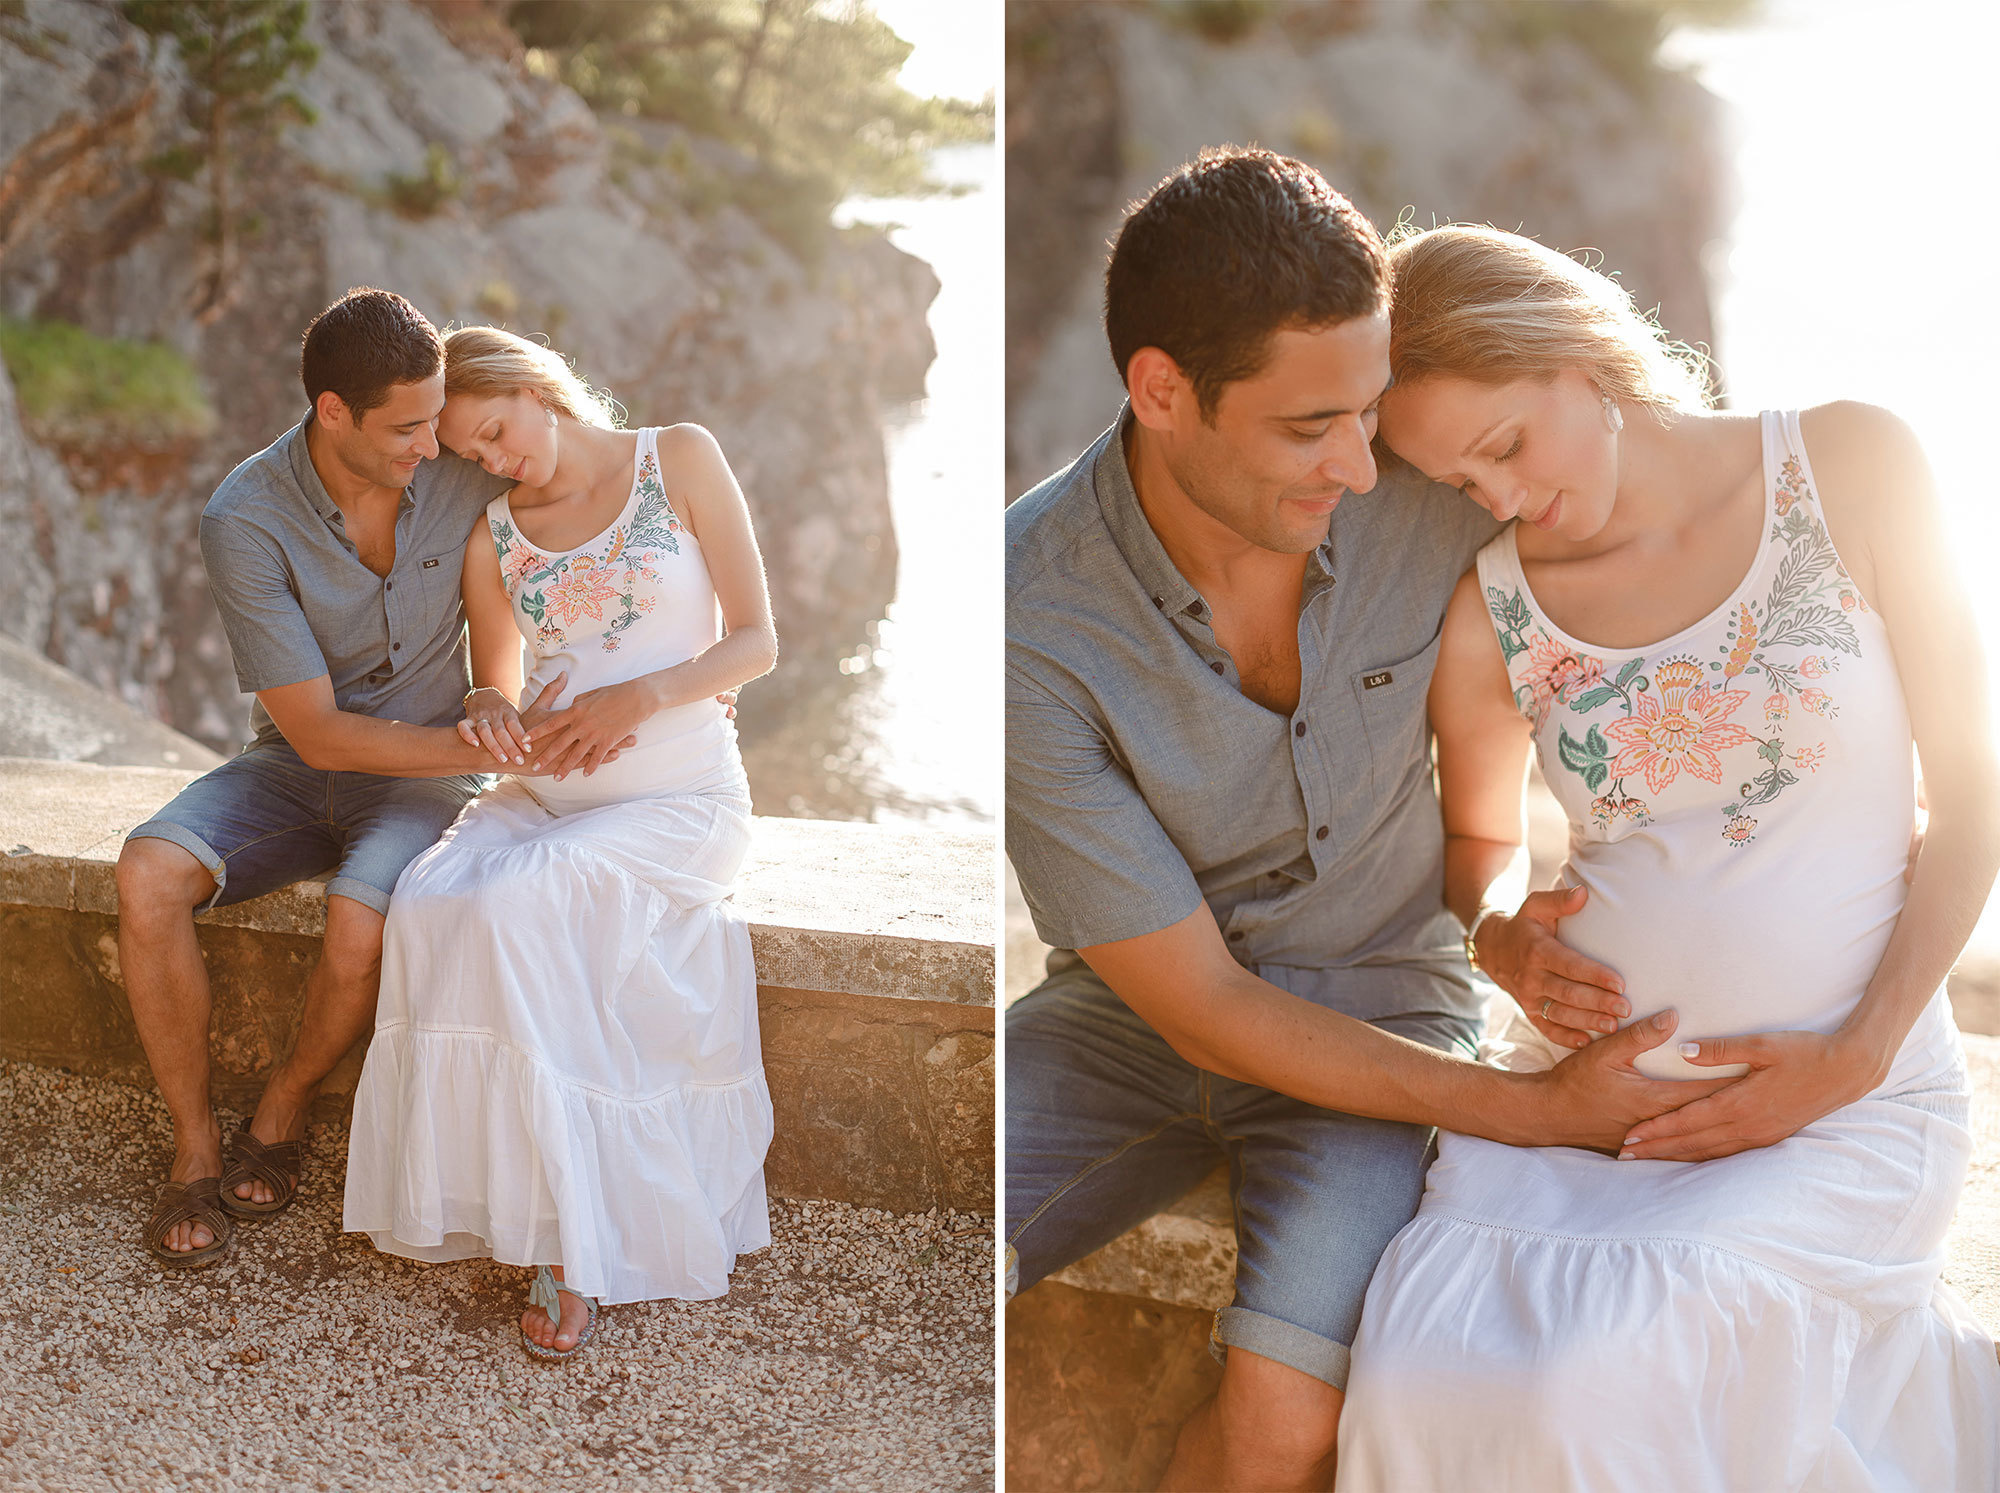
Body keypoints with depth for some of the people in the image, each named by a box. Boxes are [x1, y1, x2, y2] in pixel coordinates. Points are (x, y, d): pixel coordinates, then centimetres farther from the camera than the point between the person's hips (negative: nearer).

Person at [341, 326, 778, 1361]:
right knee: (429, 902, -28)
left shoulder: (679, 459, 1)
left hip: (678, 798, -4)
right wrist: (488, 712, -6)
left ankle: (570, 1237, -24)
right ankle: (479, 1194, -18)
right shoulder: (494, 537, 11)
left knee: (512, 906, -31)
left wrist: (638, 698, -18)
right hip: (545, 796, 4)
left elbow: (757, 641, -2)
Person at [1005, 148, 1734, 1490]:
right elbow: (1202, 1007, -19)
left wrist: (1505, 901, -9)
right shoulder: (1030, 628, -25)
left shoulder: (1423, 493, -18)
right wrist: (1539, 1110, -21)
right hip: (1130, 1021, 0)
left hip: (1383, 1005, 1)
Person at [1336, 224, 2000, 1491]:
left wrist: (1855, 1057, -9)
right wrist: (1501, 936, -4)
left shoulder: (1850, 468, -3)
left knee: (1588, 1390, -27)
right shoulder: (1486, 615, 3)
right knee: (1425, 1380, -25)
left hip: (1851, 1104, -2)